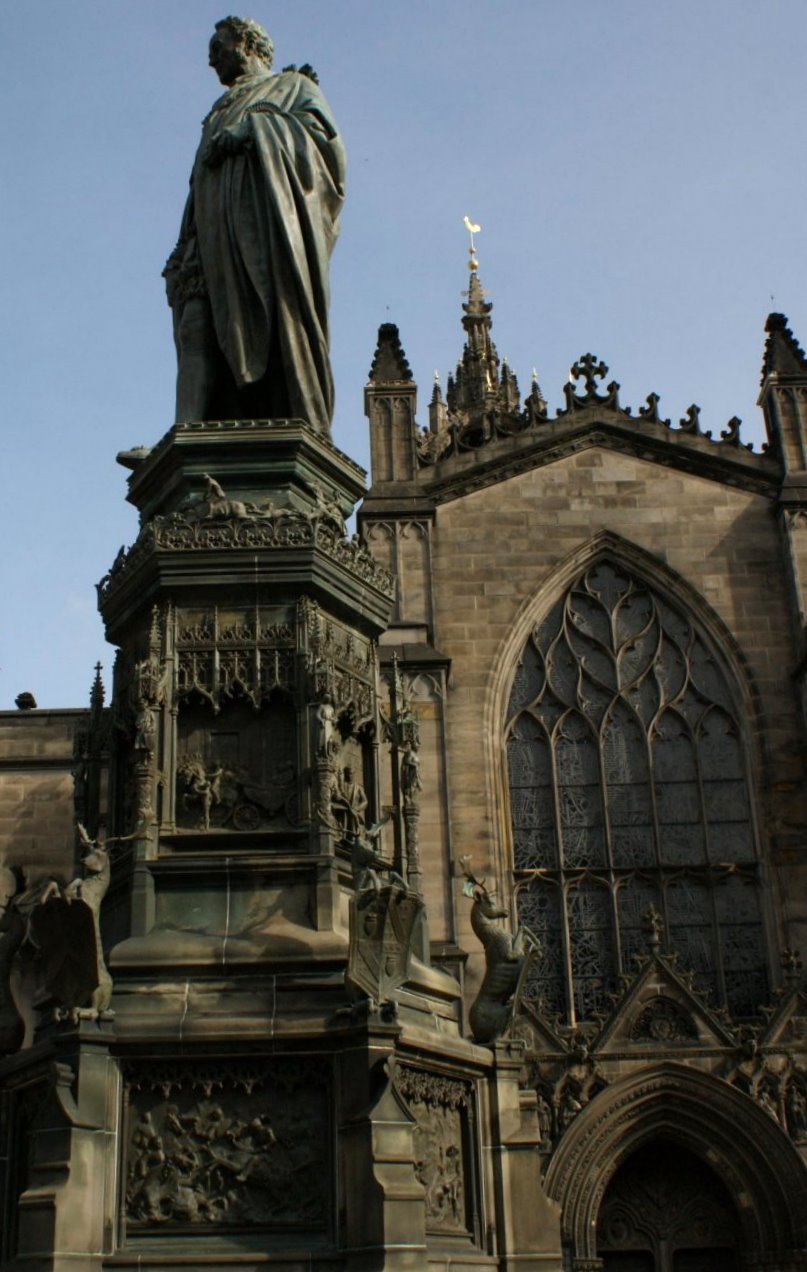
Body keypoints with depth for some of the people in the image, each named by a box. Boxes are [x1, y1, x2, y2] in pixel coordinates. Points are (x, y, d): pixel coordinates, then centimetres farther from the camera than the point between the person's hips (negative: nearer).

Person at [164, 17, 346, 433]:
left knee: (275, 320, -24)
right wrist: (184, 258, 11)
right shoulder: (218, 115, 38)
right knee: (200, 329, -16)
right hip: (217, 234, 5)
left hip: (267, 218, -5)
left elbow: (322, 133, 2)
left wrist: (253, 131, -8)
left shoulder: (293, 86, 23)